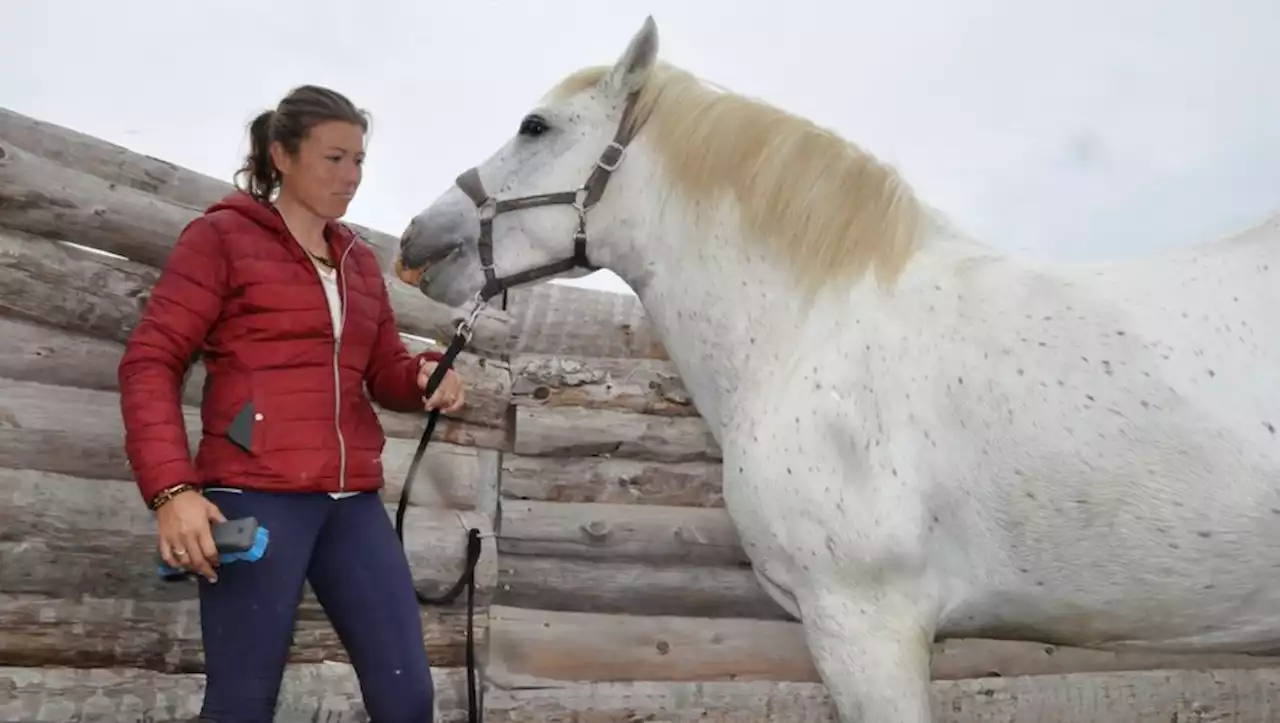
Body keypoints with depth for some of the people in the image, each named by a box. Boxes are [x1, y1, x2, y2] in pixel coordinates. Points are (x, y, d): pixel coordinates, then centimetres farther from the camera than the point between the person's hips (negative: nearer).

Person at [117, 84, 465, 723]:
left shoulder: (360, 261, 18)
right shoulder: (220, 237, 1)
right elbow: (150, 362, -5)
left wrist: (426, 377, -5)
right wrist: (171, 488, -17)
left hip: (352, 500, 6)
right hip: (255, 495, -6)